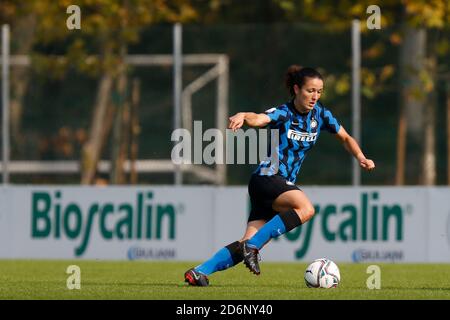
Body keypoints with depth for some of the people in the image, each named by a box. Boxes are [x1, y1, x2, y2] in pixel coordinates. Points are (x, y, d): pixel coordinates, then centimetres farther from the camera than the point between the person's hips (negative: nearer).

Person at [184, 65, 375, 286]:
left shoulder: (320, 114, 9)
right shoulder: (283, 114, -10)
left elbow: (345, 138, 21)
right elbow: (259, 119, -32)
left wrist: (361, 158, 3)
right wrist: (242, 116, -55)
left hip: (284, 185, 7)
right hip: (266, 177, -7)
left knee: (248, 246, -5)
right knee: (305, 208, -33)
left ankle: (199, 272, -4)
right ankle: (252, 245, -29)